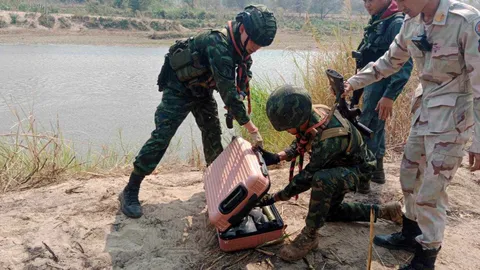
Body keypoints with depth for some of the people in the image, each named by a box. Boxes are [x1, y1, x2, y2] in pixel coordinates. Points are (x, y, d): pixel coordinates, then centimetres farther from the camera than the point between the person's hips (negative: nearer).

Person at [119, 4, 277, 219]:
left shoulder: (240, 46, -7)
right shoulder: (219, 45, -34)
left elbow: (241, 80, 7)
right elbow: (227, 90, -39)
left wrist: (237, 98, -16)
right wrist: (252, 128, -38)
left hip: (202, 89, 8)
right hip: (179, 88, -8)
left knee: (213, 133, 12)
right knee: (161, 137, -13)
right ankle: (130, 191, -7)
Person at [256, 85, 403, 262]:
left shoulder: (329, 138, -42)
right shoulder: (310, 115, -20)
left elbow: (307, 176, -32)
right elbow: (299, 144, 1)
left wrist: (274, 198, -26)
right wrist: (277, 157, -16)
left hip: (356, 168, -9)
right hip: (337, 164, 9)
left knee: (321, 179, -39)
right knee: (329, 211, 23)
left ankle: (309, 236, -20)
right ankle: (383, 211, 30)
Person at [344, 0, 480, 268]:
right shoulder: (412, 23, 0)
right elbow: (389, 62, 16)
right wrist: (353, 83, 10)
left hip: (452, 118, -7)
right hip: (424, 111, 7)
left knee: (431, 191, -1)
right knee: (409, 175, 18)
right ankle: (411, 234, 39)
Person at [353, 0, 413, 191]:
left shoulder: (397, 23, -15)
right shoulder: (376, 22, 12)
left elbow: (405, 64, -20)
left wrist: (390, 95, -26)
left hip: (381, 85, -9)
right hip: (371, 83, 9)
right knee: (375, 127, 17)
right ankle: (376, 170, 29)